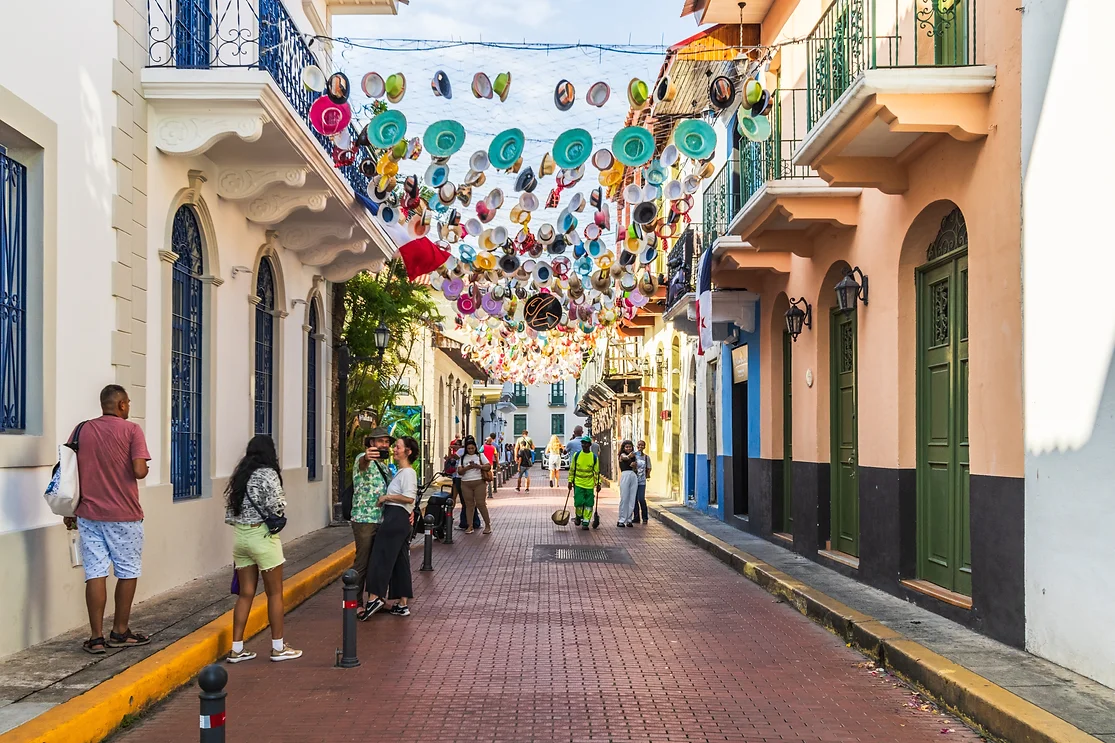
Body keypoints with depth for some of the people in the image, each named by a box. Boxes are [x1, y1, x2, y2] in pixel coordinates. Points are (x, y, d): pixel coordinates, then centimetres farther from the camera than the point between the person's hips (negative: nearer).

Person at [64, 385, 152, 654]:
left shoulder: (81, 430, 7)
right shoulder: (131, 430, -6)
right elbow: (139, 471, -16)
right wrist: (145, 468, 8)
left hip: (88, 514, 4)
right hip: (124, 516, -4)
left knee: (95, 573, 4)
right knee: (128, 573, 10)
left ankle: (96, 638, 3)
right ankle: (120, 632, 16)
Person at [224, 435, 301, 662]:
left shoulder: (239, 475, 10)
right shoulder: (268, 474, -10)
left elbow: (229, 511, 10)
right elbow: (276, 507, -14)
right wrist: (282, 504, 6)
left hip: (240, 536, 7)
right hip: (262, 536, -7)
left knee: (245, 593, 11)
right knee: (274, 593, 4)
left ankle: (236, 649, 11)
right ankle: (278, 647, 10)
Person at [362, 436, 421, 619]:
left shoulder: (408, 472, -10)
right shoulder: (401, 472, 19)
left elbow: (409, 497, -22)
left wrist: (386, 497, -14)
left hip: (396, 517, -10)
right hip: (396, 518, 10)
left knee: (381, 556, -10)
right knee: (400, 561, 9)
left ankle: (374, 598, -13)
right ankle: (403, 604, 11)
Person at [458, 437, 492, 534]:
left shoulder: (480, 455, 7)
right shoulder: (463, 458, 10)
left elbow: (488, 466, 0)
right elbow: (459, 471, 3)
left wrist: (479, 466, -16)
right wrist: (467, 467, -15)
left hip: (479, 482, -2)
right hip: (466, 484, 2)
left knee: (481, 504, -7)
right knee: (469, 505, 2)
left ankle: (488, 525, 1)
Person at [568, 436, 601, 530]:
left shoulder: (594, 457, 1)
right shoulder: (576, 455, 2)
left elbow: (596, 472, 6)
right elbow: (572, 469, 8)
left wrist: (598, 483, 1)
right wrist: (570, 481, 5)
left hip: (590, 484, 0)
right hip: (578, 483, 0)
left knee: (588, 504, 0)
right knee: (578, 503, -6)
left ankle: (585, 522, 10)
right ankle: (578, 516, 22)